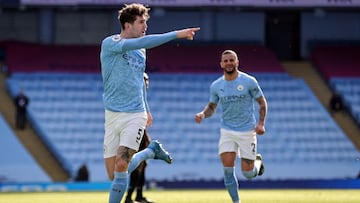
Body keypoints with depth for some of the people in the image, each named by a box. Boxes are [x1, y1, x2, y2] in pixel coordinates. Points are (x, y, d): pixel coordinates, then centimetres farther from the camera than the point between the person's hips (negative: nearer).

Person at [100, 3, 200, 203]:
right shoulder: (109, 44, -10)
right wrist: (175, 34, -29)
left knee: (121, 165, -19)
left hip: (135, 115, 2)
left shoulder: (141, 51, 10)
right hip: (113, 116, -2)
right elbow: (142, 42, -26)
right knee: (113, 175, 3)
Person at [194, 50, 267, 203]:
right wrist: (203, 114, -10)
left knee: (248, 173, 0)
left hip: (247, 131, -2)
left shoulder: (249, 81, -8)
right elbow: (212, 107, 12)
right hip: (227, 131, 2)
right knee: (228, 169, -11)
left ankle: (258, 160, 36)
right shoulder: (216, 86, 1)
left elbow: (262, 102, 1)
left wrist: (261, 123, -12)